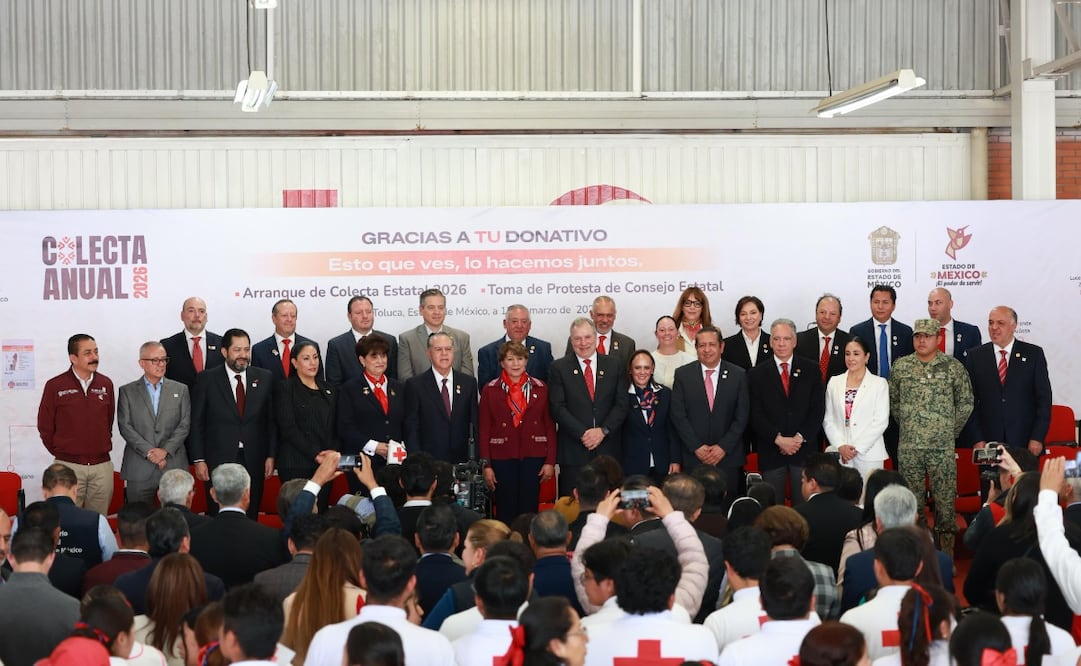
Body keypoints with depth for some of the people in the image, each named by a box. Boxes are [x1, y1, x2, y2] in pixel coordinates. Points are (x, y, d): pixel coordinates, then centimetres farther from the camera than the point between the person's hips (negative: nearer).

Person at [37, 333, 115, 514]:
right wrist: (60, 452, 8)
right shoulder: (55, 386, -2)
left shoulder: (106, 384, 8)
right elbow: (45, 426, 5)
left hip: (102, 466, 3)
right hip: (68, 466, -3)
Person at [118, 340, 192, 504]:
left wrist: (166, 451, -9)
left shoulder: (180, 390, 12)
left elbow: (184, 425, 4)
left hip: (174, 466, 1)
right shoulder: (127, 392, 9)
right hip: (139, 470, -1)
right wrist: (149, 452, -11)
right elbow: (125, 426, 0)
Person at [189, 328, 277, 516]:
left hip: (254, 462, 2)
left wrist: (271, 455, 2)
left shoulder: (264, 378, 6)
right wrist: (198, 459, -5)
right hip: (218, 461, -2)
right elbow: (197, 422, 1)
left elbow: (271, 420, 7)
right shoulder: (207, 380, 1)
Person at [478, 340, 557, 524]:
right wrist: (486, 465, -4)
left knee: (529, 510, 2)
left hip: (533, 457, 1)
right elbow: (484, 429, 2)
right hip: (502, 457, -1)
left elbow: (550, 426, 6)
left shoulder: (540, 388, 6)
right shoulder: (490, 390, 3)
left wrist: (550, 461, -1)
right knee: (505, 513, 0)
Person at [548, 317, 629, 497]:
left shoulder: (614, 365, 10)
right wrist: (583, 433, -12)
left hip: (607, 449, 2)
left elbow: (622, 404, 5)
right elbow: (558, 408, -3)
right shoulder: (559, 368, 4)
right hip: (573, 452, -1)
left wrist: (603, 431, -9)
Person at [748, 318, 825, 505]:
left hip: (804, 448, 0)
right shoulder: (757, 374, 5)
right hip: (771, 451, 0)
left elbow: (818, 409, 1)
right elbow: (756, 415, -1)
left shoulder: (811, 370, 7)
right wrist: (778, 439, -12)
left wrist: (800, 437, -10)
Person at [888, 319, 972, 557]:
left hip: (942, 448, -2)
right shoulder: (900, 367, 5)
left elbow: (966, 403, 6)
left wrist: (951, 432, 6)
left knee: (945, 500, 0)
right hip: (908, 447, 2)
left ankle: (946, 553, 9)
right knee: (912, 501, 6)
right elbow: (893, 401, 15)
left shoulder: (954, 367, -1)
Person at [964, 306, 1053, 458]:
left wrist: (1037, 438, -5)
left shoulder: (1033, 354, 4)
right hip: (988, 443, 1)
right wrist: (976, 439, -4)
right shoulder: (975, 356, 5)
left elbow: (1044, 398, 2)